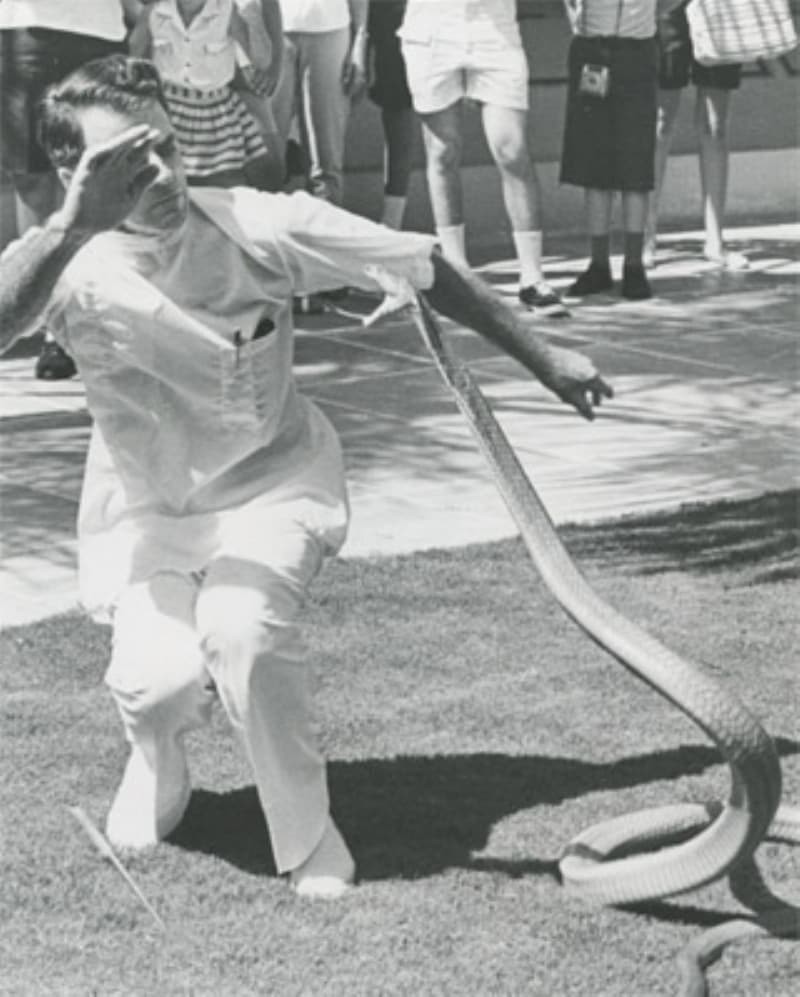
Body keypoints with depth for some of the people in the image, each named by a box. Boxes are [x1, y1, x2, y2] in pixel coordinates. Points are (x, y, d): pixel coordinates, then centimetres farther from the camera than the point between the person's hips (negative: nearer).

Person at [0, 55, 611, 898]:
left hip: (270, 481, 0)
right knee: (160, 676, -22)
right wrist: (73, 225, -57)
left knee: (241, 630, -29)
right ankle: (156, 761, 18)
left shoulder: (262, 227, -21)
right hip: (145, 504, 1)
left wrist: (543, 360, 2)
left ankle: (307, 838, -5)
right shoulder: (76, 270, -22)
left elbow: (424, 269, -7)